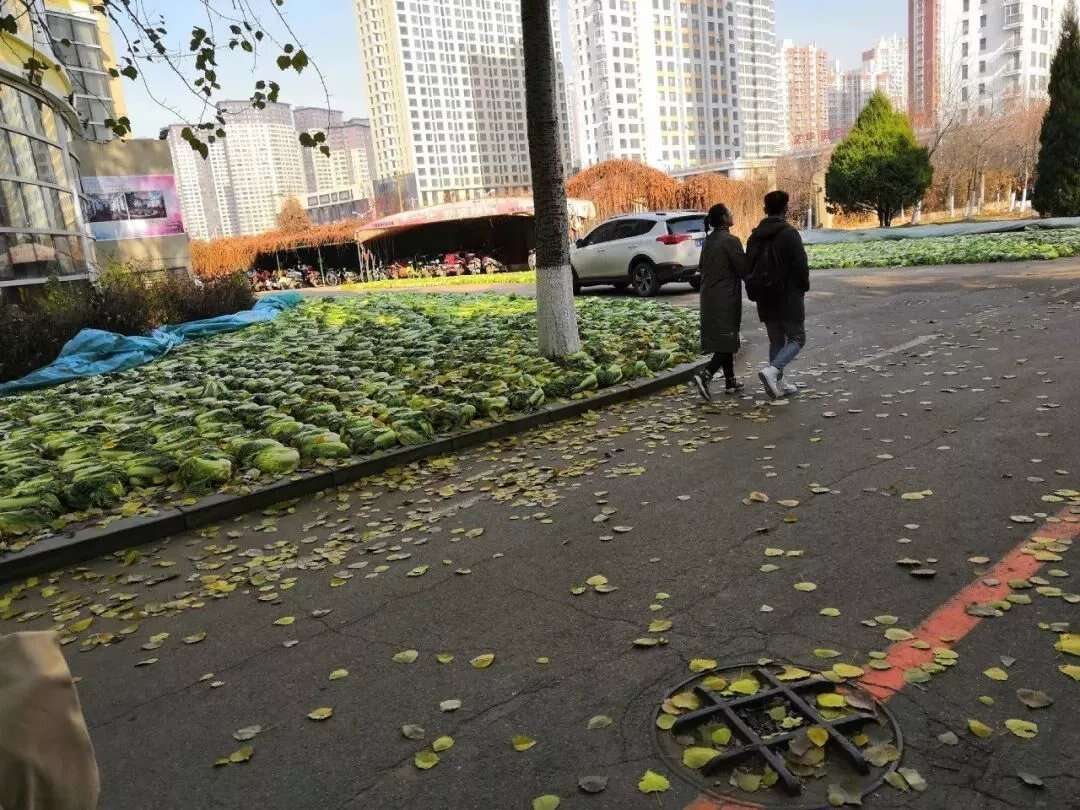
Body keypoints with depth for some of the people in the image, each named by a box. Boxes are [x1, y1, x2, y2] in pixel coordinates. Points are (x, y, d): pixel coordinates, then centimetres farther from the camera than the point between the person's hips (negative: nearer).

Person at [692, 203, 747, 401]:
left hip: (709, 298, 8)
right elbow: (743, 269, -13)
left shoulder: (708, 241, 9)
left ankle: (730, 382, 22)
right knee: (728, 341, -3)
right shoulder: (731, 240, -15)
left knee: (723, 341, 14)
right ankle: (705, 375, -19)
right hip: (727, 299, -8)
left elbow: (703, 267, 16)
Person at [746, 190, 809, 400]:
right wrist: (804, 287, 2)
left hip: (766, 300, 6)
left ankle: (778, 384, 15)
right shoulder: (789, 234, -13)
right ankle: (772, 370, -18)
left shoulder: (755, 236, 8)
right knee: (797, 338, 3)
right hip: (789, 297, -6)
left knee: (776, 341, 15)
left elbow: (749, 267, 12)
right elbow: (801, 266, -14)